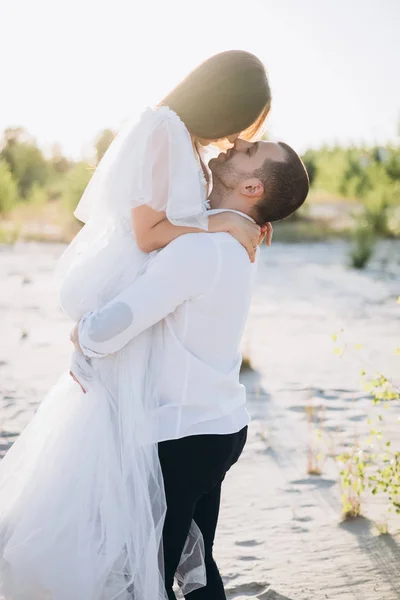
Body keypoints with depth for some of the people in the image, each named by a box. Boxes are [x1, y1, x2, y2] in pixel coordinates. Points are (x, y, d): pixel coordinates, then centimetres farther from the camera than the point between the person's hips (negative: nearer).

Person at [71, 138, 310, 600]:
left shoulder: (201, 247, -24)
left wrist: (83, 338, -4)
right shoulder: (234, 242, 6)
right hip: (221, 427, 9)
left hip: (181, 439, -9)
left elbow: (110, 329, -27)